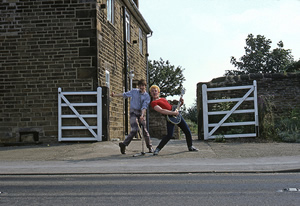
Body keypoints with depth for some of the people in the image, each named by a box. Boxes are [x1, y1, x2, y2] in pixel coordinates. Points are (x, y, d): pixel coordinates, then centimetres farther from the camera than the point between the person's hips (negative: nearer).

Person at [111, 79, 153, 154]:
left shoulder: (147, 96, -1)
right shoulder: (134, 91, 6)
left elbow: (144, 107, -12)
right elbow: (125, 94, 16)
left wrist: (142, 115, -27)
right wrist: (115, 95, 17)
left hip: (141, 112, 1)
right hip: (133, 112, -1)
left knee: (144, 130, 0)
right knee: (134, 129, -18)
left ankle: (150, 147, 15)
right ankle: (123, 144, -10)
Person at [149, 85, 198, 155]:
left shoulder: (163, 99, 23)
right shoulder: (153, 103, -2)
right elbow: (161, 111, -17)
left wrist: (180, 103, 12)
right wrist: (173, 113, -22)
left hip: (176, 114, 7)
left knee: (187, 131, 9)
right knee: (169, 135, -22)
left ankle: (190, 146, 29)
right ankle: (157, 149, -7)